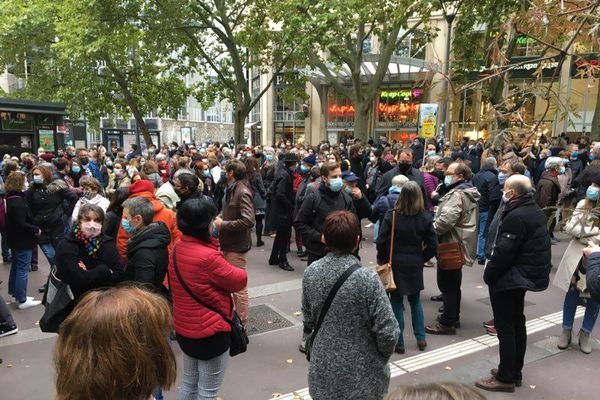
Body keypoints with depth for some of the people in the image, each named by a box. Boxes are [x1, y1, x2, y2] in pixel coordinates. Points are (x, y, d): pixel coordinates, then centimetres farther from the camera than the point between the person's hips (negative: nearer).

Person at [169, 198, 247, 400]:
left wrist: (212, 240, -2)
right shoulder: (208, 257, -29)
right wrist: (239, 271, 2)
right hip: (210, 332, -9)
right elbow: (240, 280, -16)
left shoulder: (178, 249, -2)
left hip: (184, 328, 9)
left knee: (189, 383, 25)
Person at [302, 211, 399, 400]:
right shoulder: (366, 278, -24)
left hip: (323, 373, 3)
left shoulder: (310, 272, -9)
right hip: (361, 376, -3)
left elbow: (309, 319, 4)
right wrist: (383, 354, 1)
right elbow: (388, 332, -19)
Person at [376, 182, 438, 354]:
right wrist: (421, 259, 11)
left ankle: (398, 343, 13)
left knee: (397, 302, 7)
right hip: (415, 265, 3)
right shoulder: (425, 218, -7)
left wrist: (382, 260, 2)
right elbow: (432, 245, -5)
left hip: (395, 263, -2)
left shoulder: (391, 215, -13)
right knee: (415, 299, 20)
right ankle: (421, 338, 24)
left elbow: (381, 241, -13)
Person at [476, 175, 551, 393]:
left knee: (505, 328, -1)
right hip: (526, 275, 10)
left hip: (508, 278, -10)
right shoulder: (535, 212, 9)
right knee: (517, 324, 17)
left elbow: (503, 252, -24)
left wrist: (488, 276, -11)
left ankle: (505, 378, 9)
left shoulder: (517, 216, -23)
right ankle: (515, 372, 29)